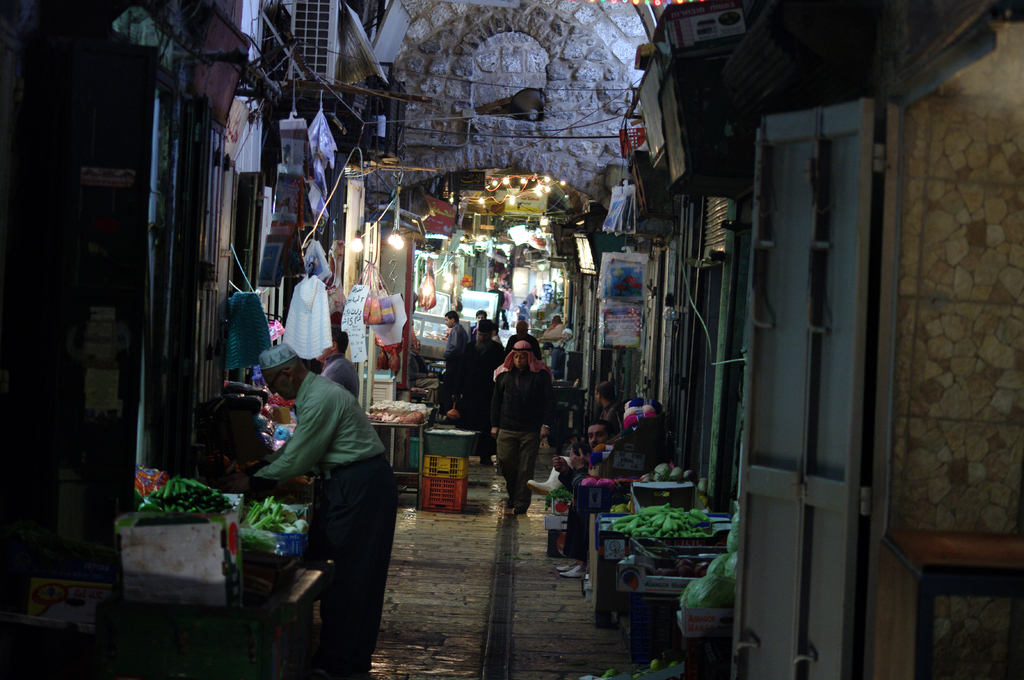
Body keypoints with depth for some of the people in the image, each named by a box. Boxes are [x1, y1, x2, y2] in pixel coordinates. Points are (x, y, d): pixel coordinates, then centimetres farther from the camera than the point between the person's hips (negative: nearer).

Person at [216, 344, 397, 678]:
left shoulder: (321, 399, -18)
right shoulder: (313, 393, 16)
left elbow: (298, 459, -16)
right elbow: (295, 447, 21)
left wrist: (253, 482, -6)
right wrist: (252, 470, 15)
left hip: (359, 487, -10)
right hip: (352, 484, 10)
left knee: (345, 573, -4)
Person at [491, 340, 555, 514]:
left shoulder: (540, 375, -1)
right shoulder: (504, 374, 8)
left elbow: (549, 401, 0)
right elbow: (496, 401, 15)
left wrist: (546, 424, -7)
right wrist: (495, 424, 10)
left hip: (531, 430, -3)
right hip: (507, 428, 3)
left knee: (526, 467, -1)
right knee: (505, 461, 1)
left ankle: (521, 501, 7)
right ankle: (512, 492, 25)